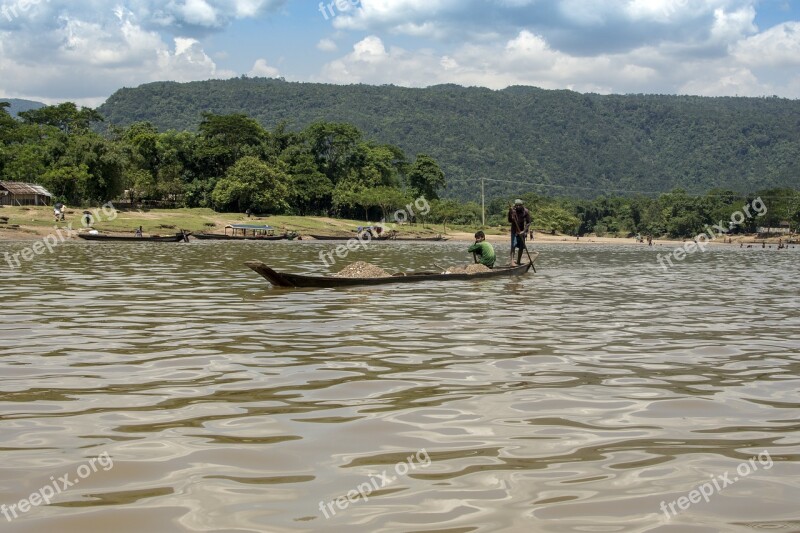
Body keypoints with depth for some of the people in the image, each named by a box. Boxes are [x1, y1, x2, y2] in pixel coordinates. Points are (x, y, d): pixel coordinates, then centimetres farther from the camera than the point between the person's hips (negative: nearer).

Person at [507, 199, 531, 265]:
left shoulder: (526, 211, -11)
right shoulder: (512, 210, -10)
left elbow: (528, 223, -10)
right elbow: (509, 221, -5)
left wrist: (524, 231, -20)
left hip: (522, 230, 2)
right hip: (514, 230, -2)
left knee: (521, 247, 3)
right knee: (513, 245, -16)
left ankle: (518, 262, 16)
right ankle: (512, 261, -25)